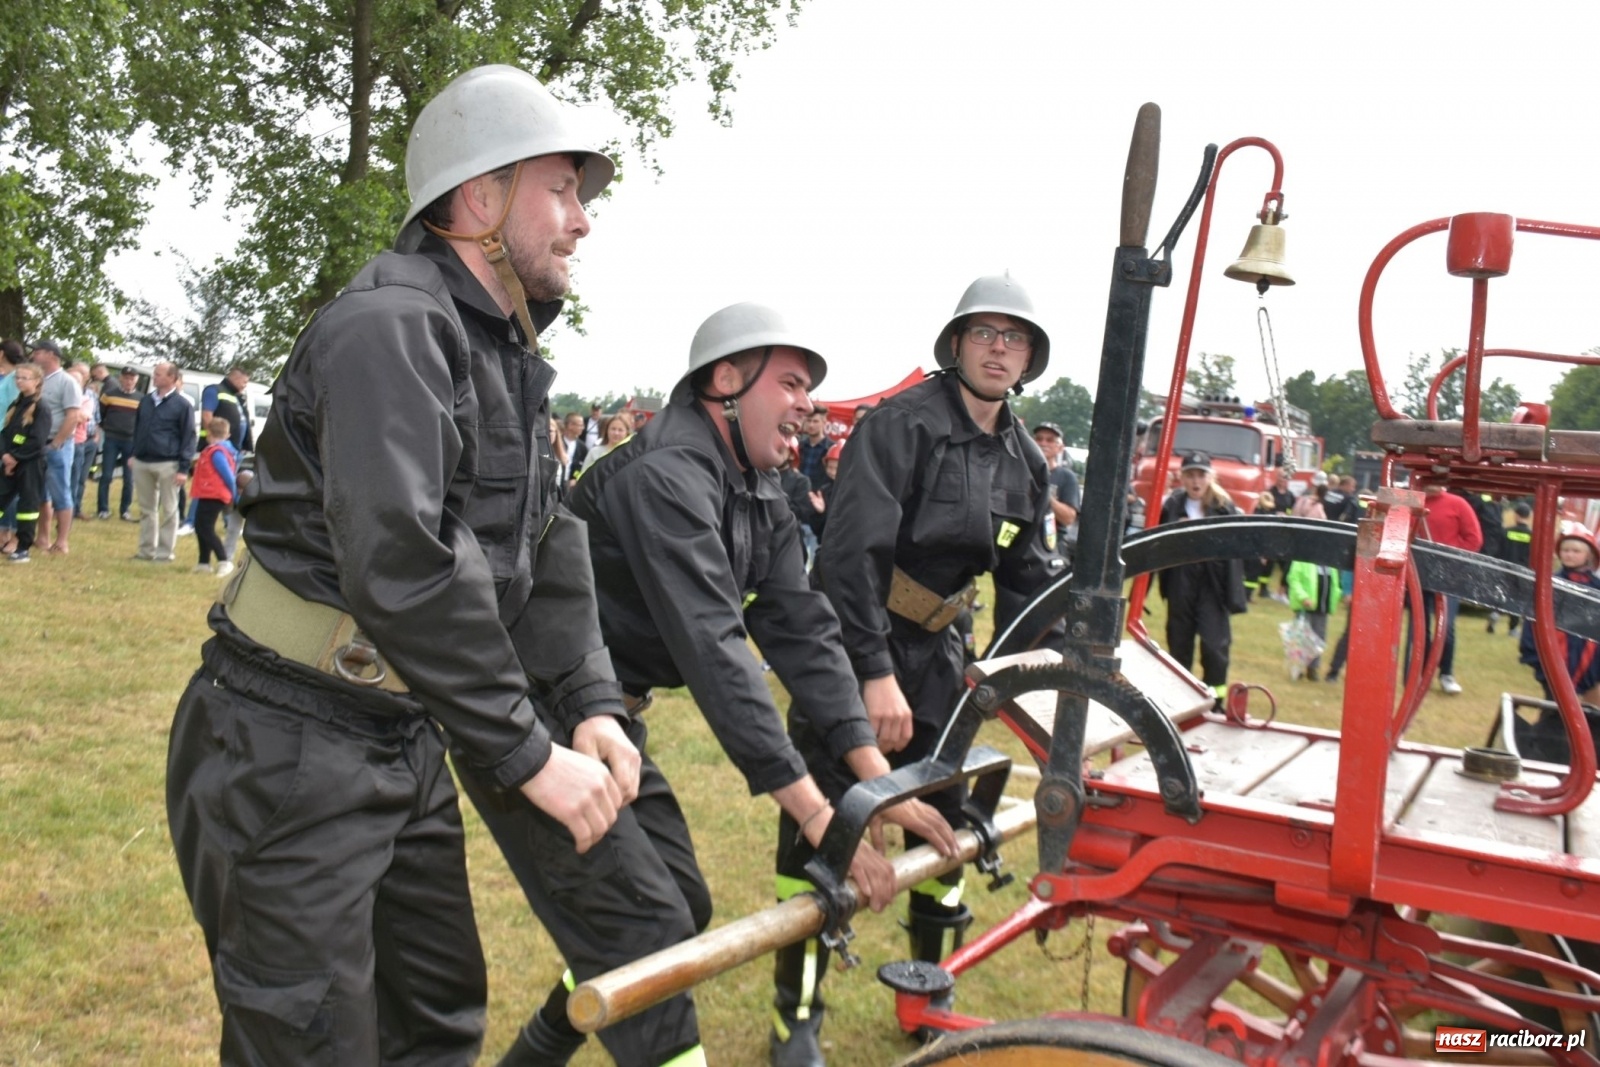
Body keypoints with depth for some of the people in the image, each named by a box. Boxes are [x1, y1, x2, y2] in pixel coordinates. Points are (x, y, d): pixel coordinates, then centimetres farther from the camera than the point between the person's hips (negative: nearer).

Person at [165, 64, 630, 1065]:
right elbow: (401, 565, -31)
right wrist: (528, 755, -26)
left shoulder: (506, 356, 11)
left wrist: (591, 703, -4)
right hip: (289, 754, -9)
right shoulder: (391, 326, -21)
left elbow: (544, 547, 9)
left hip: (405, 746, 9)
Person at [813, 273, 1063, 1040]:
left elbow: (1028, 577, 14)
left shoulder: (1025, 463, 7)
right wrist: (876, 673, -28)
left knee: (944, 820, 13)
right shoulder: (904, 423, -17)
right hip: (852, 642, -7)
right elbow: (853, 549, -25)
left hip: (935, 649, 7)